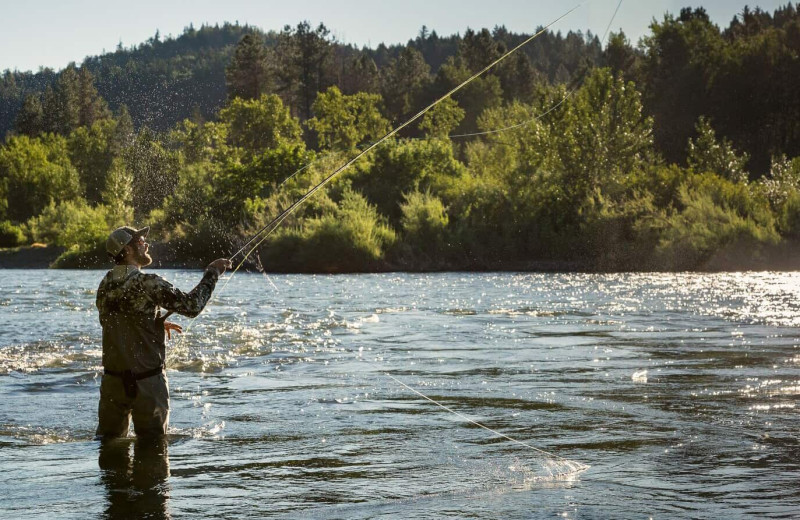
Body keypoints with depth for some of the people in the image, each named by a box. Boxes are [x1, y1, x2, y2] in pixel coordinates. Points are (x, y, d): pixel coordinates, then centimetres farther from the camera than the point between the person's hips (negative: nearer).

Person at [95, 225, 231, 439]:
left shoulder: (105, 285, 5)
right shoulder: (147, 284, -16)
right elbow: (191, 305, -14)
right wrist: (212, 272, -2)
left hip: (112, 377, 6)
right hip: (146, 379, -6)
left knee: (107, 439, 14)